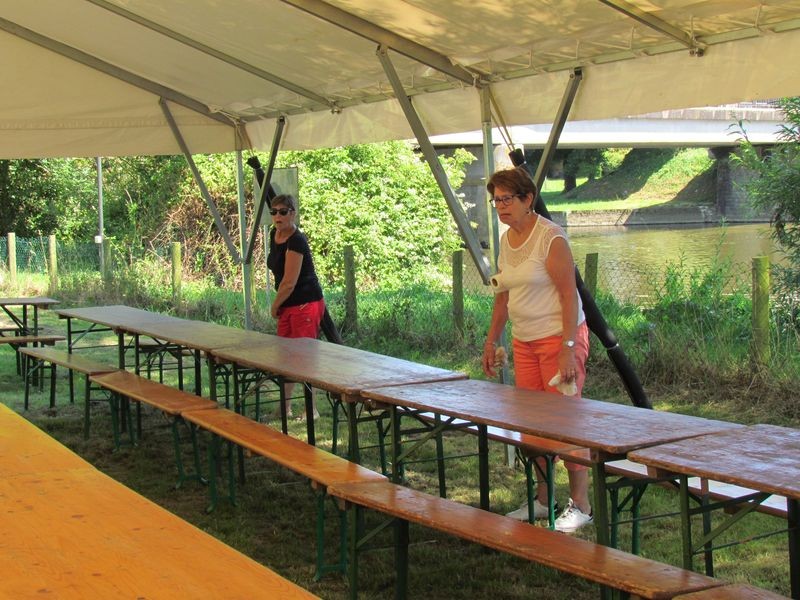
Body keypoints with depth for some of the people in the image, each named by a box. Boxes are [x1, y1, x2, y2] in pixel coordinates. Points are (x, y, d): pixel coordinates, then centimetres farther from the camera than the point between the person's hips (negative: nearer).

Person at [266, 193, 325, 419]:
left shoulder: (296, 241, -19)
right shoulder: (274, 235, 8)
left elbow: (289, 283, -19)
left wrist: (274, 306, -4)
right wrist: (277, 306, 16)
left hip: (306, 303, -9)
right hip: (288, 305, 9)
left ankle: (312, 410, 0)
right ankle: (285, 407, 22)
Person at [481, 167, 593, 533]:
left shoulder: (550, 238, -13)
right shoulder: (506, 241, 11)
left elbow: (569, 294, -16)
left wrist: (567, 348, -21)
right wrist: (491, 342, 18)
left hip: (559, 338, -7)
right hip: (524, 343, 8)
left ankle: (581, 505, 4)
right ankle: (542, 500, 20)